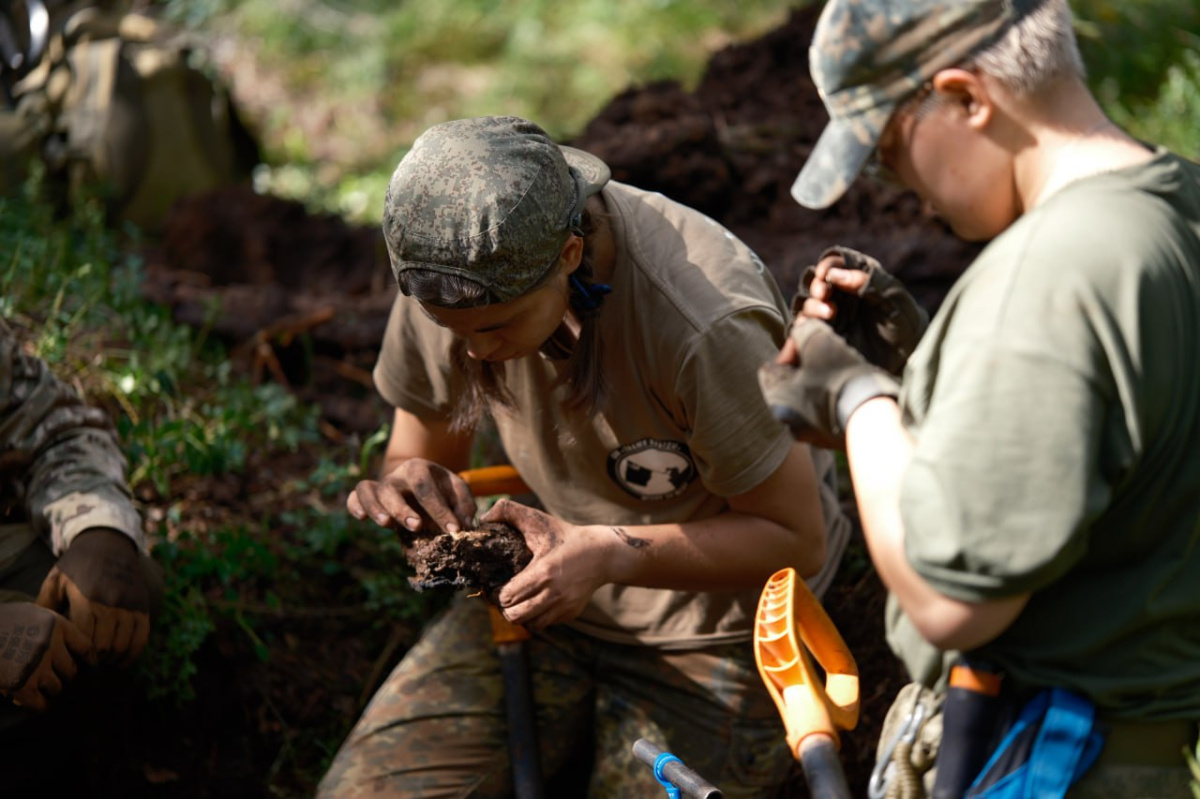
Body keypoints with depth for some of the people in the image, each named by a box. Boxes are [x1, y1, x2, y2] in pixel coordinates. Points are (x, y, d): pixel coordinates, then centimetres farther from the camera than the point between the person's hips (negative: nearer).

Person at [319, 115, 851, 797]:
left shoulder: (706, 326, -32)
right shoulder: (457, 269, -15)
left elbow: (795, 538, -19)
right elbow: (423, 451, 1)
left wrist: (607, 554, -32)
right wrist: (414, 490, -24)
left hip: (711, 631, -4)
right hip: (551, 588, 4)